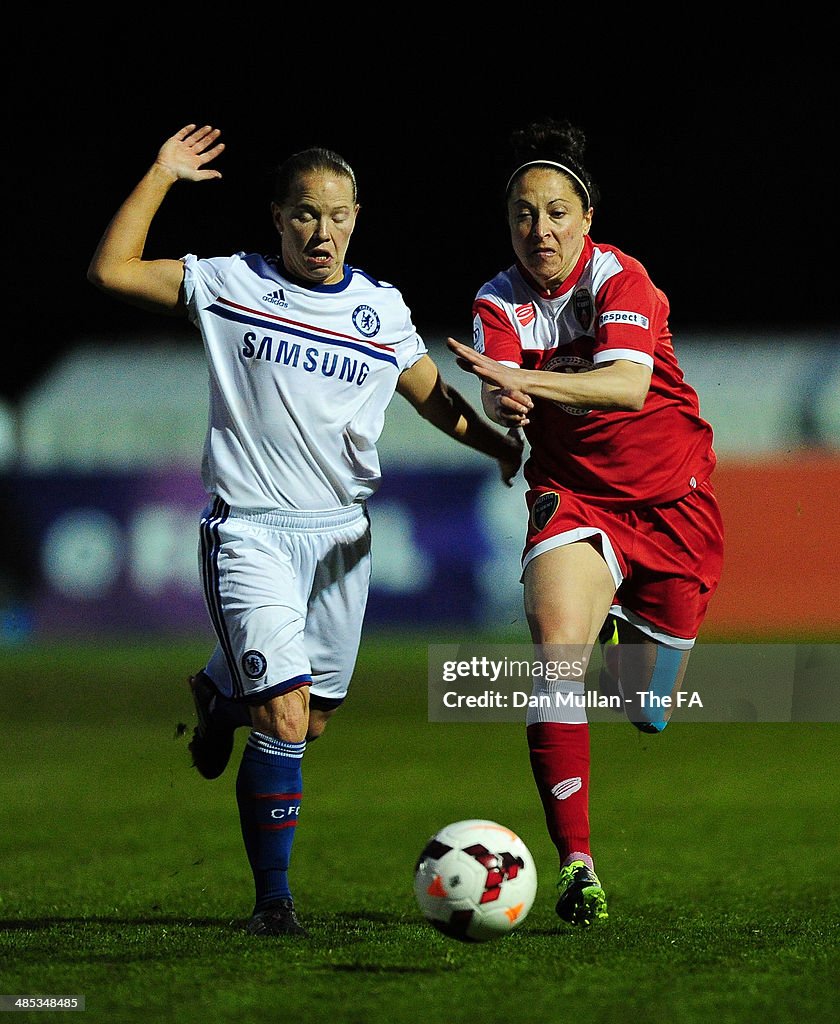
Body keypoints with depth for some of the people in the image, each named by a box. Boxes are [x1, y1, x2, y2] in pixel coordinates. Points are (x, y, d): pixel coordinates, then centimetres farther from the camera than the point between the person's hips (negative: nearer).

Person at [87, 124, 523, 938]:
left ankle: (221, 693, 44)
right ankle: (272, 900, -3)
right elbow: (110, 270, -1)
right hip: (248, 528, -4)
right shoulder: (231, 286, 0)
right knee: (285, 720, -16)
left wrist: (506, 447, 2)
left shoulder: (382, 311, 8)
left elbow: (436, 400, 17)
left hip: (339, 531, 4)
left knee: (312, 719, 10)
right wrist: (160, 177, -2)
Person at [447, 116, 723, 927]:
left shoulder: (619, 279, -15)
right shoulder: (500, 302, -6)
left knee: (648, 714, 9)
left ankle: (623, 626, 47)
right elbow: (496, 394, -24)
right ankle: (575, 862, -26)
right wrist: (500, 402, -50)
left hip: (672, 498, -1)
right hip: (572, 495, 1)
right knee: (557, 647, -28)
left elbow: (629, 383, -33)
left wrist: (526, 379, -48)